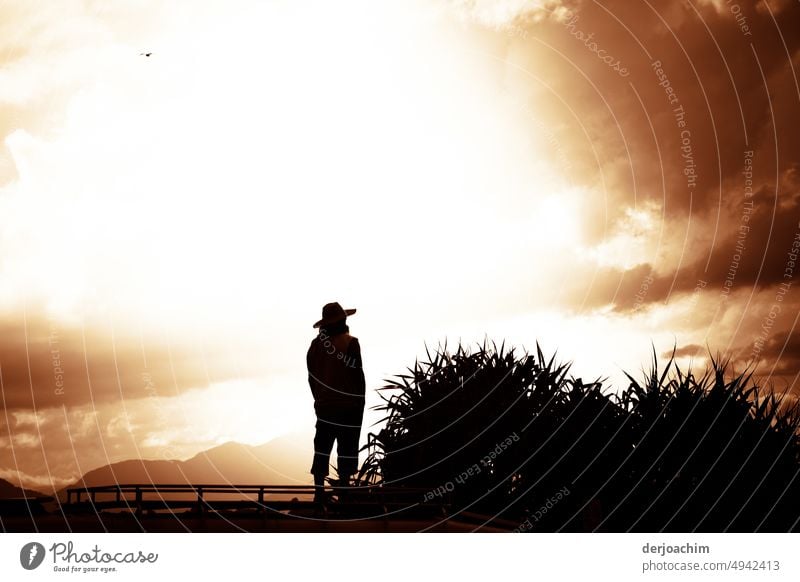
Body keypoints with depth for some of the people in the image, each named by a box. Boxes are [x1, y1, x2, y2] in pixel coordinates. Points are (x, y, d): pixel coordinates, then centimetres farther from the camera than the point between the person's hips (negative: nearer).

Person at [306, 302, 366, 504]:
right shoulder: (350, 343, -11)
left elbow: (312, 376, 7)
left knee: (322, 449, 9)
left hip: (324, 406, 4)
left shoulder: (316, 344, 2)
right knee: (346, 450, 2)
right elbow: (358, 375, -11)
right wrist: (360, 400, 0)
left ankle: (319, 491, 9)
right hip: (349, 406, -4)